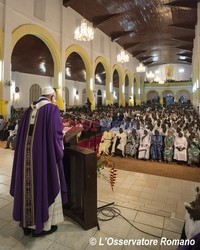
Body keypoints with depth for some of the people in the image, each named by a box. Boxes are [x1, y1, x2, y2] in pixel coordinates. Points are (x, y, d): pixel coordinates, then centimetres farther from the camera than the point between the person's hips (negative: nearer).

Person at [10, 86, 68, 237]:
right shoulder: (52, 109, -9)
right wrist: (58, 153, -3)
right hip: (44, 154, -6)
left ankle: (27, 223, 32)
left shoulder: (29, 110, 11)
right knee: (44, 187, 7)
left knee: (28, 186, 16)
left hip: (26, 154, 7)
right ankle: (42, 225, 23)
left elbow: (21, 134, 13)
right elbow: (56, 133, -16)